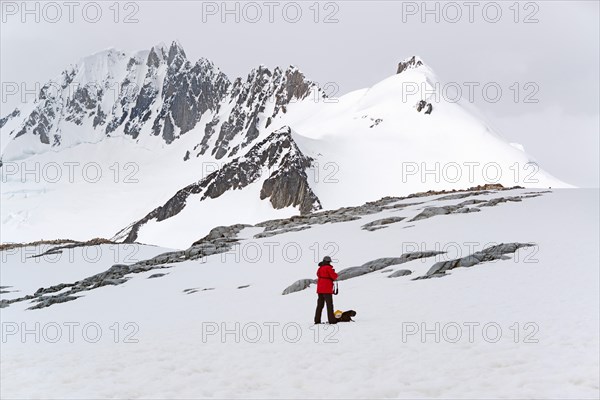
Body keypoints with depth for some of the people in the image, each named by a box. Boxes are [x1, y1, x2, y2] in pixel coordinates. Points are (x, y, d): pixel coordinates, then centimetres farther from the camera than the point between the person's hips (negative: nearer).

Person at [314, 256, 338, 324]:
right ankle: (332, 320, -8)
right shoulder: (328, 268, -11)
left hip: (320, 289, 7)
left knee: (320, 305, 10)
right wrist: (334, 273, 11)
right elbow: (334, 276, -12)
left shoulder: (320, 268, 11)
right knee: (329, 305, -4)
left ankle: (317, 320, 7)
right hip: (327, 290, -7)